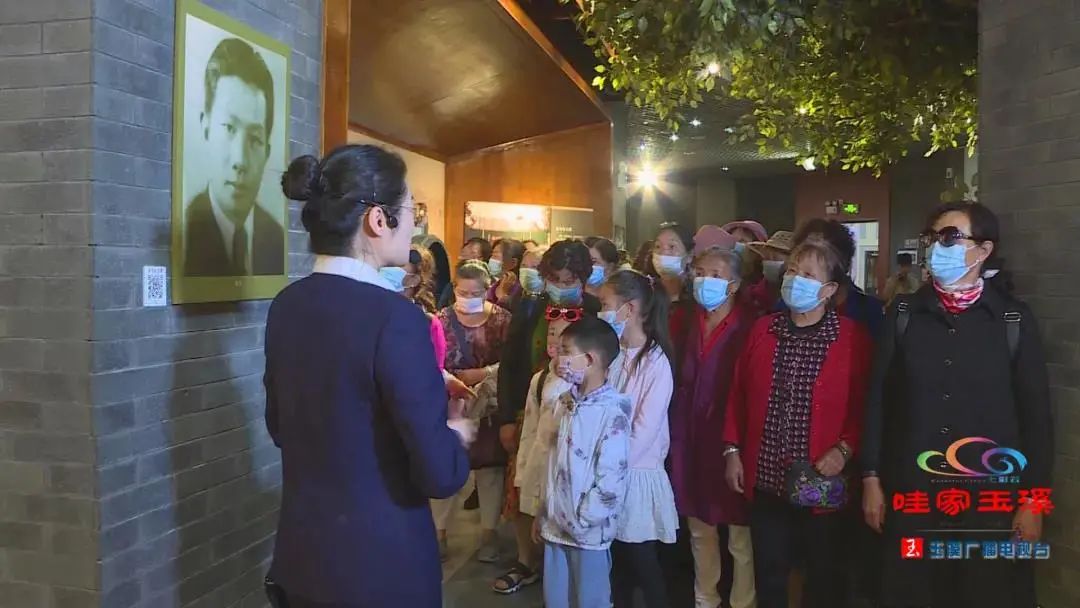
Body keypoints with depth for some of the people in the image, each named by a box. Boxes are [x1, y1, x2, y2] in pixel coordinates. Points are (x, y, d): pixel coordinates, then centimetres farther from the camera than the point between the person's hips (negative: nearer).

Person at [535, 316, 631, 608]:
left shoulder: (613, 413, -18)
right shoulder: (568, 403, 9)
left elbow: (611, 481, -20)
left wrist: (580, 522, -15)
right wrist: (543, 514, 14)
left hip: (589, 533, -7)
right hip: (556, 527, 8)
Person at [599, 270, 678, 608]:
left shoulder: (656, 362, -14)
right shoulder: (613, 353, 3)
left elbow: (645, 430, -16)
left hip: (637, 475, -5)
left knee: (643, 564, 6)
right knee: (618, 561, 16)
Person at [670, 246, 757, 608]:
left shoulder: (748, 326, -11)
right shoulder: (693, 323, 9)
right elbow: (685, 383, 11)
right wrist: (678, 435, 6)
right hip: (693, 436, 6)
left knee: (740, 535, 5)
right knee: (699, 529, 19)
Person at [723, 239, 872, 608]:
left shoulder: (853, 338, -6)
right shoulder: (762, 330, 4)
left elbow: (865, 404, -5)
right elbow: (739, 395, 8)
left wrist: (844, 449, -16)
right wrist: (732, 450, 4)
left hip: (823, 484, -3)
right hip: (766, 478, 3)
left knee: (825, 577, 14)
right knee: (768, 576, 15)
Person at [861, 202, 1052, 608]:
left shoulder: (1015, 320, -1)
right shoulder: (904, 313, 2)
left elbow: (1035, 414, 0)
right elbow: (878, 398, 2)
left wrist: (1033, 498, -2)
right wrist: (871, 478, 0)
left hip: (991, 497, -1)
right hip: (910, 493, 1)